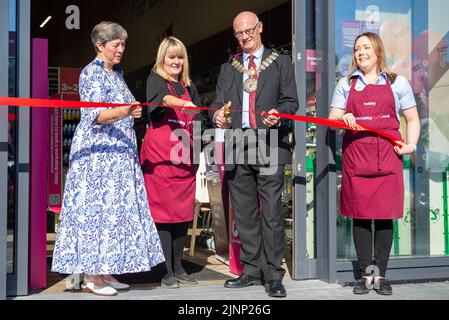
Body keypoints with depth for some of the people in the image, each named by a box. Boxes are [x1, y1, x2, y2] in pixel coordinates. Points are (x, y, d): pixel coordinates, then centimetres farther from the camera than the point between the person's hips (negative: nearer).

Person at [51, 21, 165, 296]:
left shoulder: (116, 74, 18)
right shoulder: (92, 73, -8)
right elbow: (95, 116, -18)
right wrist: (124, 112, -33)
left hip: (120, 153, 8)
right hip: (97, 152, -8)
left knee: (114, 208, 6)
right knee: (96, 207, -8)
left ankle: (104, 271, 10)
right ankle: (91, 275, -3)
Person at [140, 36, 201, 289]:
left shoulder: (190, 87, 18)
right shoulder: (156, 80, 1)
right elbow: (165, 98, -22)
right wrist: (185, 104, -41)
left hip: (185, 157, 5)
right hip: (160, 156, -5)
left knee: (184, 213, 6)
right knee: (163, 212, -4)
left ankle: (178, 268, 17)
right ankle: (167, 271, 2)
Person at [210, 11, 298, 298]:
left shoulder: (281, 63, 10)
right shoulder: (228, 68, 19)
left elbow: (291, 100, 3)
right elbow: (218, 103, 12)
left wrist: (278, 113, -19)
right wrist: (218, 115, -12)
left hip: (270, 145, -4)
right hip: (237, 145, 4)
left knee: (271, 211, -7)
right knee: (245, 213, 8)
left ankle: (273, 275, -3)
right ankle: (252, 270, 17)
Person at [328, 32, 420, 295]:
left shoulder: (397, 83, 10)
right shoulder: (346, 84, 13)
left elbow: (412, 120, 12)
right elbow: (332, 120, 11)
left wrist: (411, 145, -5)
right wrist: (343, 119, -12)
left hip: (387, 156, -1)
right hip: (355, 157, 1)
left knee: (385, 215, 0)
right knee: (360, 215, 2)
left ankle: (381, 274, 10)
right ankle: (365, 274, 11)